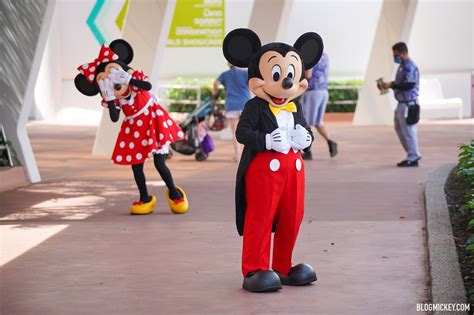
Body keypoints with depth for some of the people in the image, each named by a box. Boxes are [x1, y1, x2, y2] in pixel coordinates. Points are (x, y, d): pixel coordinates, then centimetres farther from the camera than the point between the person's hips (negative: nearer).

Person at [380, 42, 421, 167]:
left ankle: (413, 158, 4)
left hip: (408, 104, -10)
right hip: (402, 104, 10)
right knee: (399, 128, 15)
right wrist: (389, 84, 4)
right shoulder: (402, 66, 15)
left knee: (408, 131, -4)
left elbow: (409, 85, -24)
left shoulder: (410, 67, -15)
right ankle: (413, 155, 22)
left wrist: (391, 85, -21)